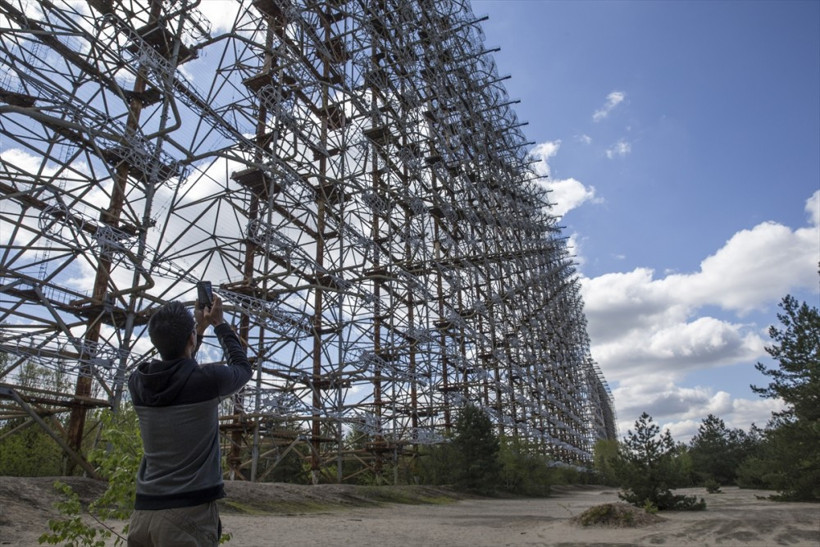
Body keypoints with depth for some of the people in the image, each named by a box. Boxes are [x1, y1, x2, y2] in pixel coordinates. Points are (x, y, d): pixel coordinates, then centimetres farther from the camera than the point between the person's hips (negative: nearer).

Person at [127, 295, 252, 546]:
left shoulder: (138, 382, 2)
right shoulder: (206, 379, -14)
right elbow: (243, 368, 9)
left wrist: (200, 327, 26)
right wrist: (219, 323, 16)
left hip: (144, 512, 6)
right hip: (188, 513, -6)